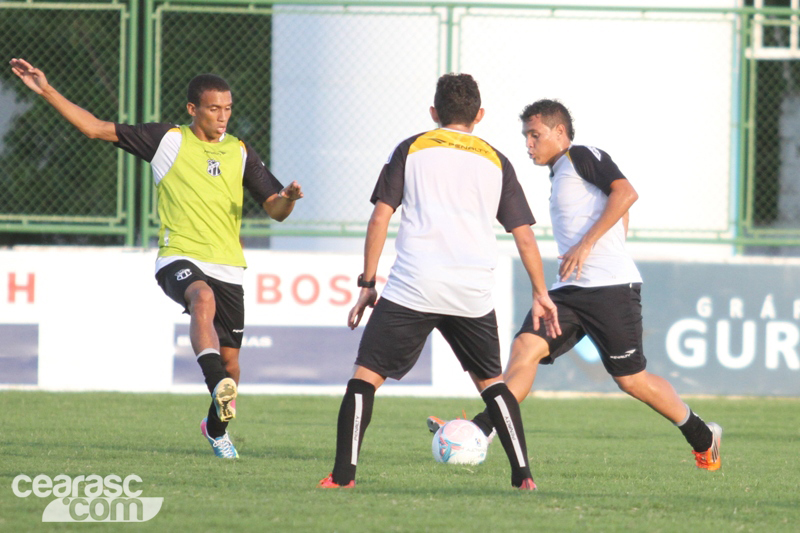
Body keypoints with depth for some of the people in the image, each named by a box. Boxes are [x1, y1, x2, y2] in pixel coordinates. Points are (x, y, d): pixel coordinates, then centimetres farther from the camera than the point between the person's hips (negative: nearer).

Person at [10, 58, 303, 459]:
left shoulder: (240, 153, 13)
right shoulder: (167, 140, 5)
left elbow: (275, 210, 13)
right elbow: (97, 128, 6)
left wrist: (288, 199, -11)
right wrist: (46, 91, 1)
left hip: (227, 267, 3)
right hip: (179, 258, -3)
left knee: (230, 359, 4)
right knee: (203, 299, -38)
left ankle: (216, 426, 32)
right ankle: (219, 388, -53)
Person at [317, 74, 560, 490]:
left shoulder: (410, 150, 10)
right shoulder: (495, 161, 15)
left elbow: (380, 218, 4)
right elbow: (524, 235, 14)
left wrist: (367, 284, 8)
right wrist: (541, 295, 24)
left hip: (412, 288, -2)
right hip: (473, 294, 3)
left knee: (366, 375, 2)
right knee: (491, 381, 20)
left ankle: (343, 473, -10)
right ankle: (523, 474, 10)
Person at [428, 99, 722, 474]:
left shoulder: (581, 157, -4)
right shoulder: (559, 175, 22)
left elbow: (625, 193, -20)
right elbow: (616, 216, 32)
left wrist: (586, 245, -23)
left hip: (611, 286, -8)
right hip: (570, 289, 8)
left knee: (631, 380, -1)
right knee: (525, 347, -12)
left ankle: (703, 439, 18)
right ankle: (477, 432, -22)